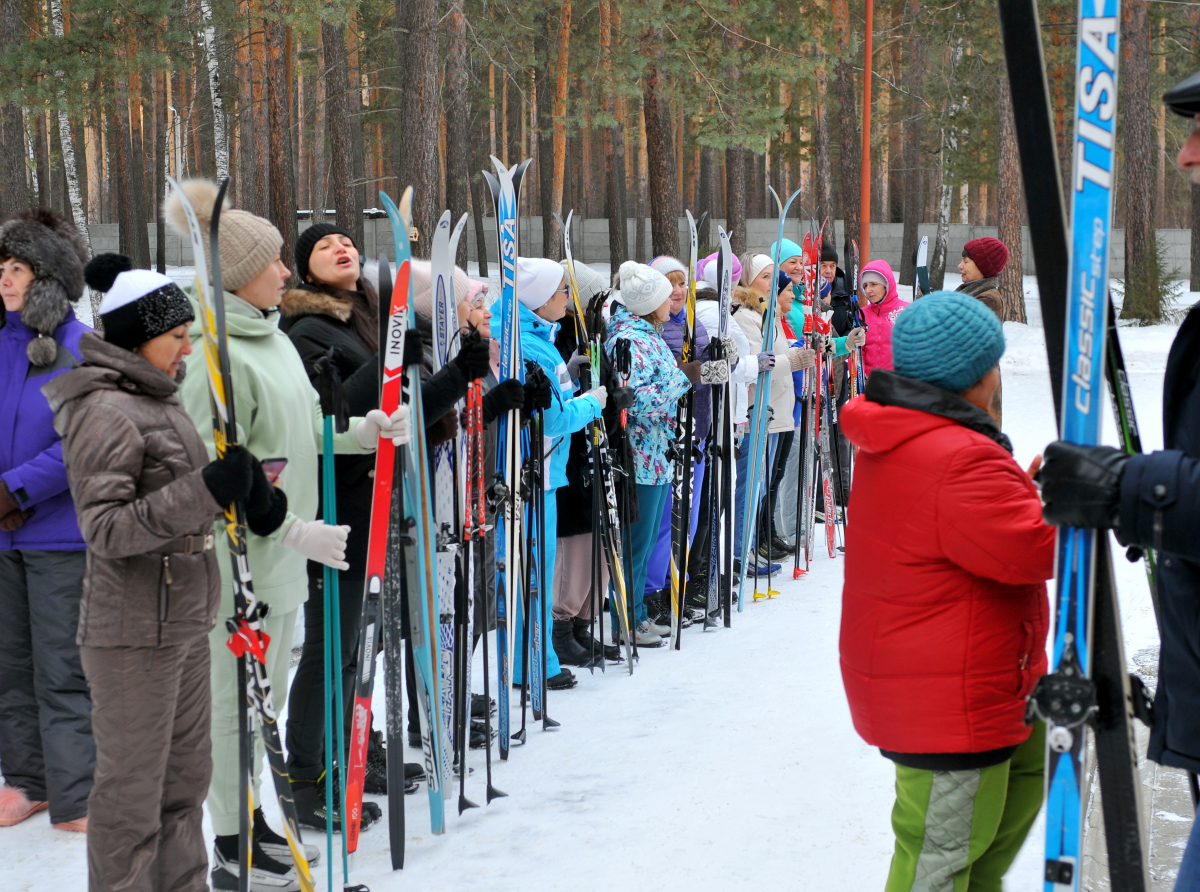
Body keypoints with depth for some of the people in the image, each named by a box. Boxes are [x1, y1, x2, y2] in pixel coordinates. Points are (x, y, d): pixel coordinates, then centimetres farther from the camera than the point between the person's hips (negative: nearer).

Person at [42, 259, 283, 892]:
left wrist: (250, 496, 1)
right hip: (134, 632, -9)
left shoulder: (158, 398, 12)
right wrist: (206, 491, -32)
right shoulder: (104, 411, -17)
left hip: (184, 622, 9)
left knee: (186, 775, 17)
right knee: (132, 792, 0)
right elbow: (103, 527, -24)